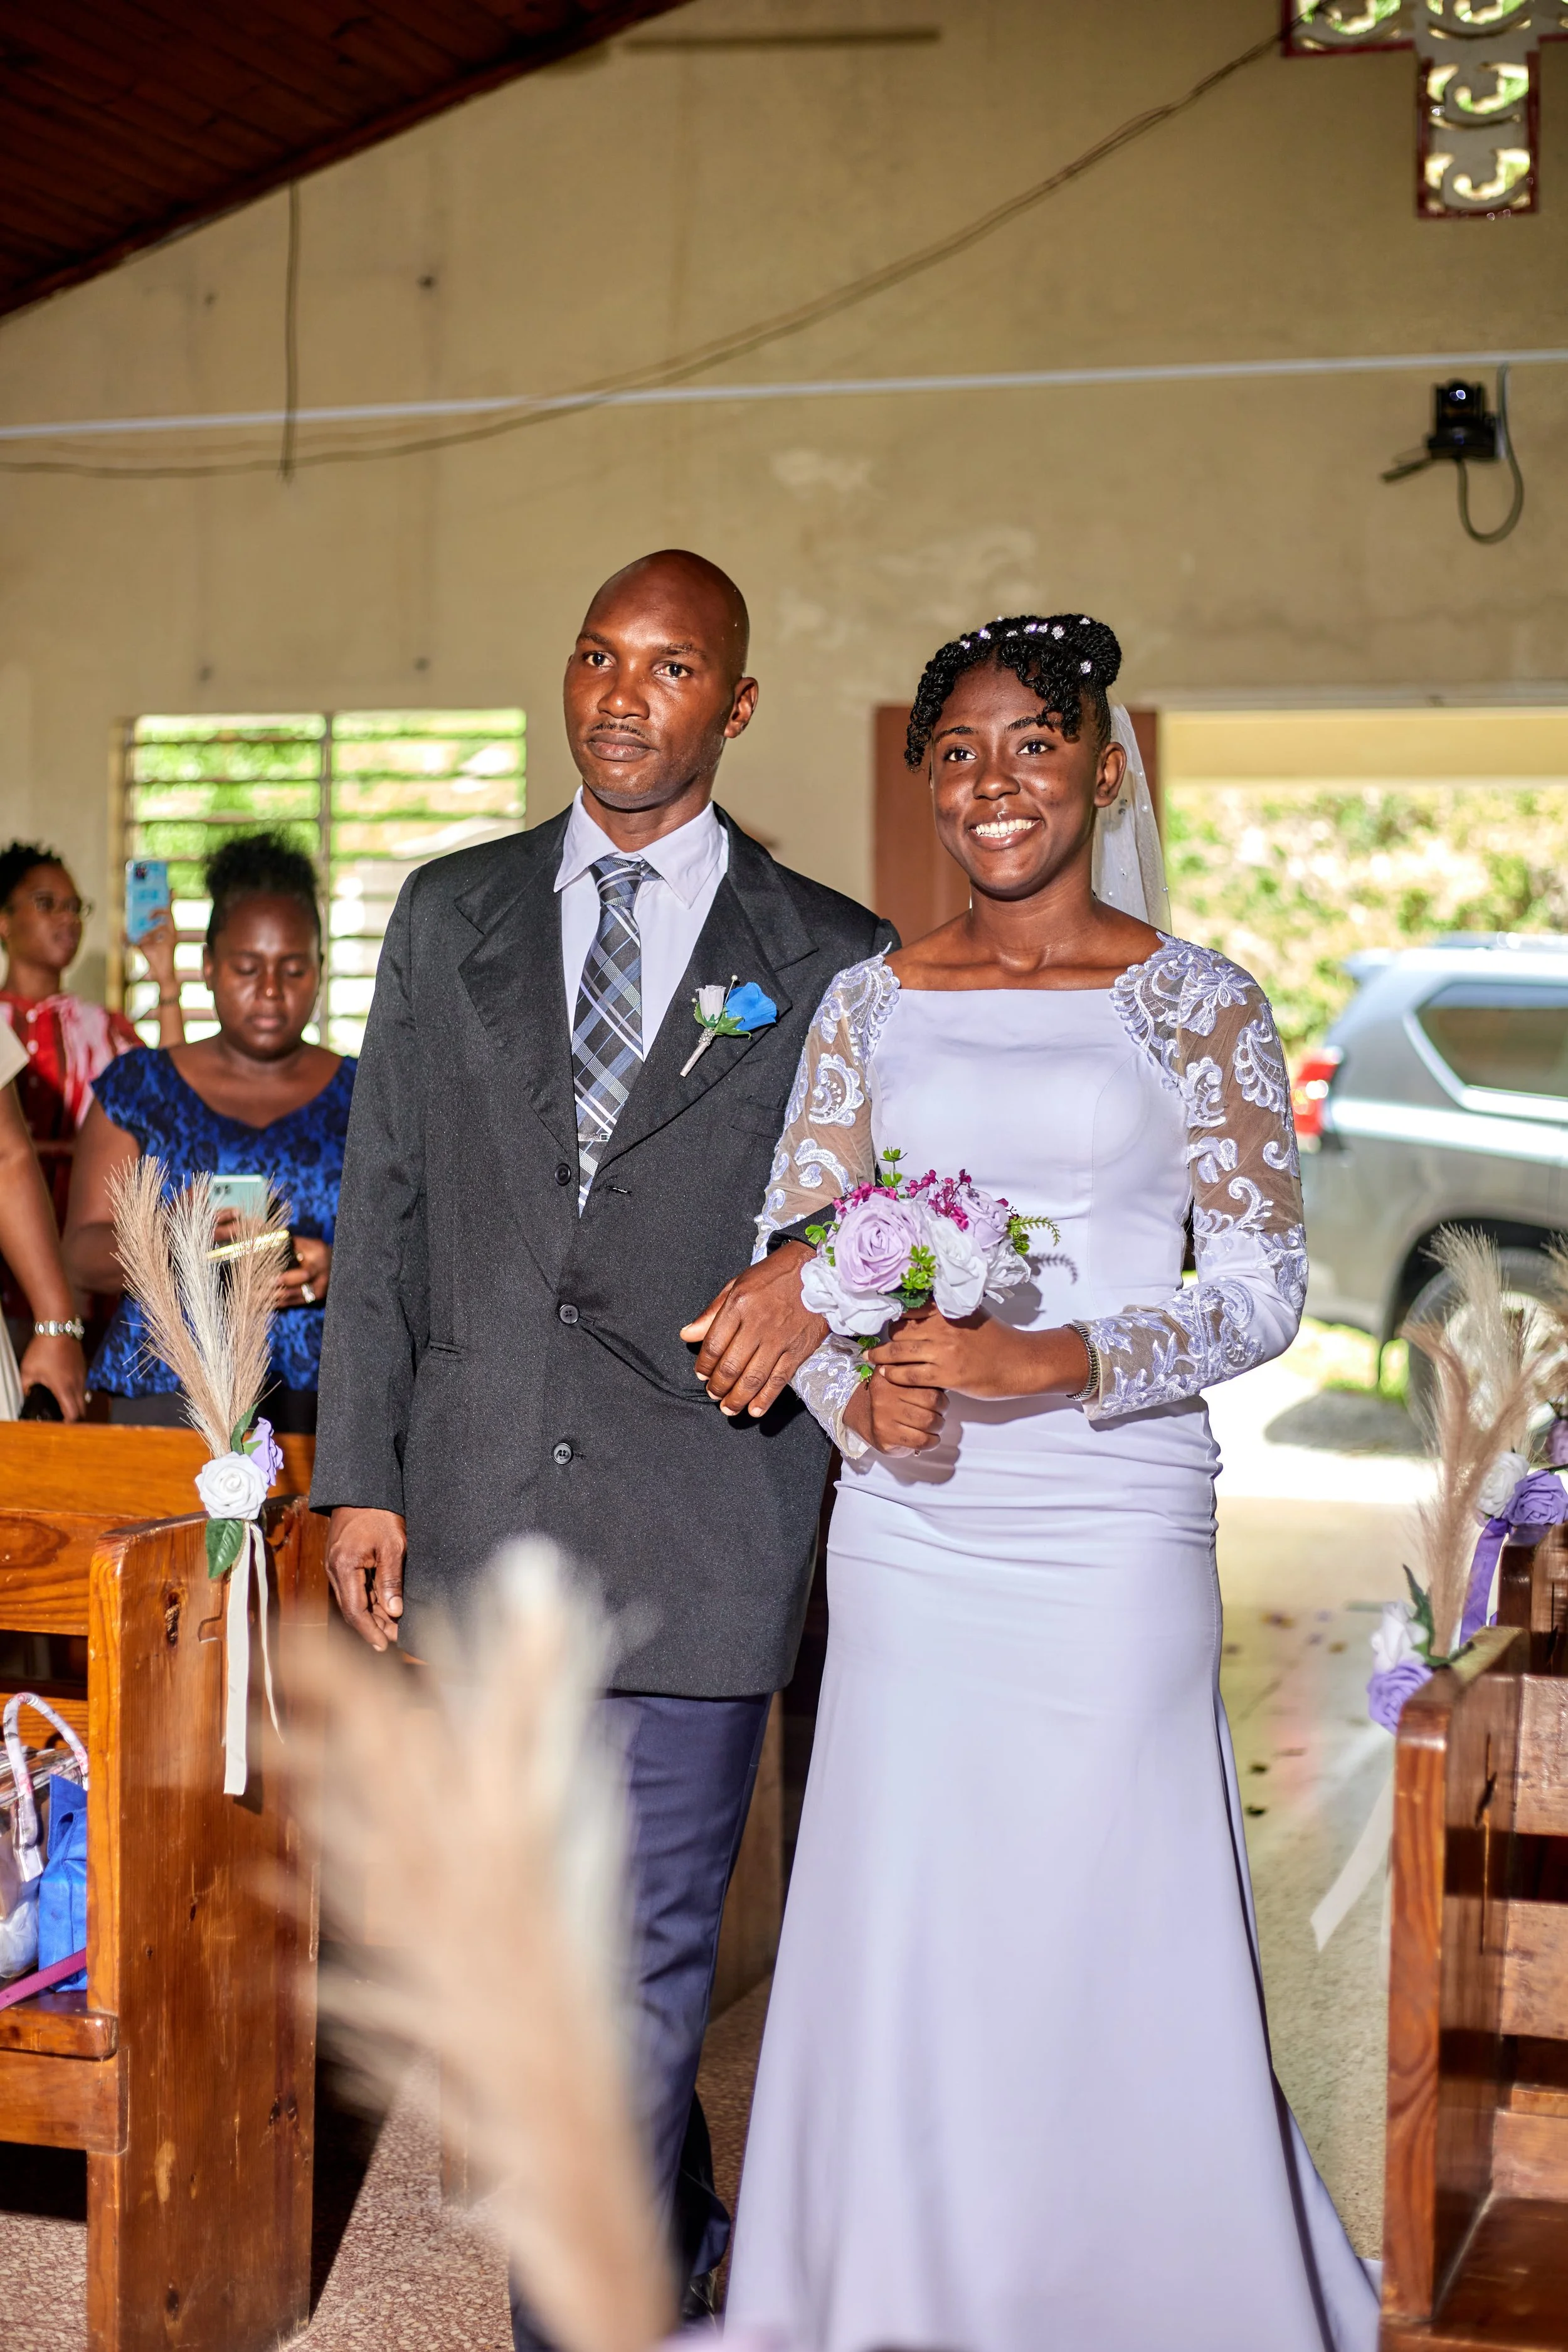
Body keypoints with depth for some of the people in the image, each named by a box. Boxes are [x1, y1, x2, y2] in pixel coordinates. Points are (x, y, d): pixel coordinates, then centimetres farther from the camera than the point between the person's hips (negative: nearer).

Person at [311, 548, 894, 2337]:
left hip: (696, 1529, -3)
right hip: (479, 1507, 4)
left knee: (645, 1951, -1)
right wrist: (360, 1477, 4)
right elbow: (381, 1208, 8)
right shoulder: (449, 915, 9)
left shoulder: (831, 962, 1)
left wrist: (817, 1272, -14)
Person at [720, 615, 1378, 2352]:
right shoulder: (871, 1001, 9)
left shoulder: (1196, 1002, 1)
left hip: (1113, 1530, -3)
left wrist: (1059, 1362, -19)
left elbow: (1264, 1286, -4)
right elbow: (786, 1260, 10)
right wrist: (864, 1399, -10)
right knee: (902, 1949, 6)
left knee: (1111, 1951, 0)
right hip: (905, 1532, 3)